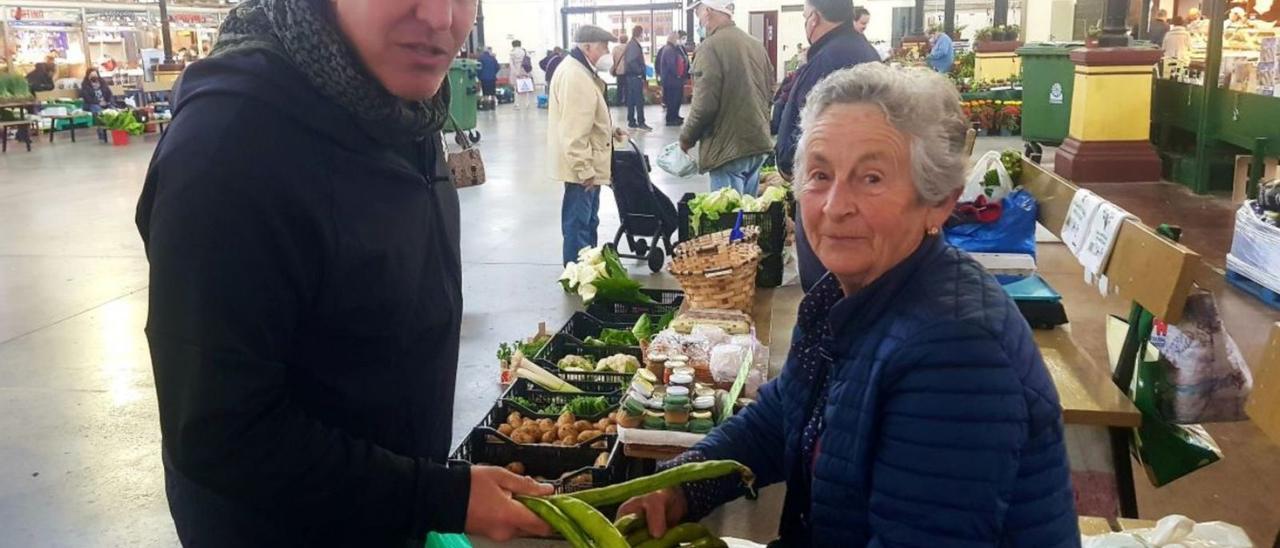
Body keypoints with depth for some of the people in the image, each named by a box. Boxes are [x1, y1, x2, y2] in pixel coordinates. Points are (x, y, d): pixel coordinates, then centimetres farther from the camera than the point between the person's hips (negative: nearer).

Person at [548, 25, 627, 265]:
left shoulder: (581, 71, 14)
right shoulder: (575, 76, -21)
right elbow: (574, 132, -26)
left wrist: (609, 129, 15)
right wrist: (584, 169, -26)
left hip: (587, 162, 11)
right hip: (581, 165, -11)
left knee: (588, 221, 20)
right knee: (578, 223, -3)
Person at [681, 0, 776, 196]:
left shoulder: (710, 47, -14)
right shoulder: (756, 45, 9)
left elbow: (704, 106, -18)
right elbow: (769, 92, 15)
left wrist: (686, 137, -3)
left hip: (728, 150, -8)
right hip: (758, 144, 8)